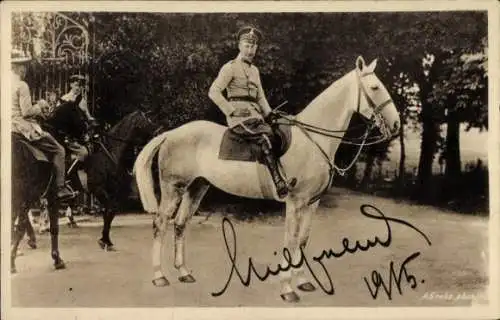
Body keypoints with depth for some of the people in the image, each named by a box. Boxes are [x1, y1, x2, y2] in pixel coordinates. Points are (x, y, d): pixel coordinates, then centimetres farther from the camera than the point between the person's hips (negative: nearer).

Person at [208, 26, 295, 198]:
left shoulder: (254, 69, 24)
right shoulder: (230, 67, 0)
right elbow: (213, 92, -8)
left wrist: (270, 114, 9)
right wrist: (232, 111, -12)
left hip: (255, 115, 8)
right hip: (239, 116, -8)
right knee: (264, 138, -29)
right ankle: (279, 184, -35)